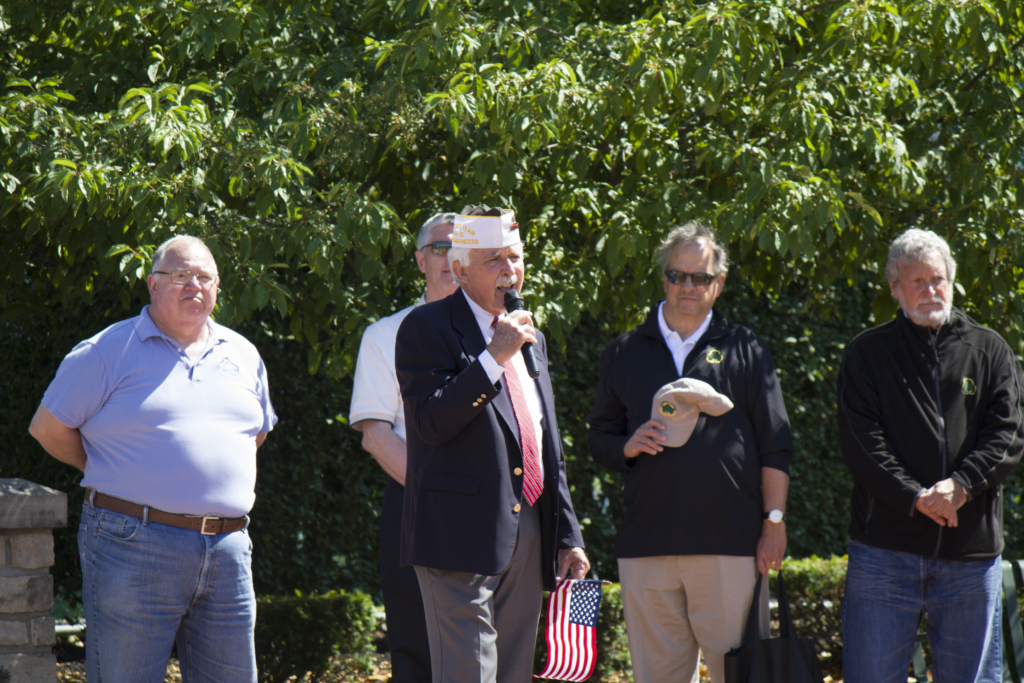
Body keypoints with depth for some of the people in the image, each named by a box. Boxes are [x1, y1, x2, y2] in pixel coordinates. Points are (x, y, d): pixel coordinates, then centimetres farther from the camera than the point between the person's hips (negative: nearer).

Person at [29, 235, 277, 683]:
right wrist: (111, 478, 11)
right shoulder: (108, 352, 0)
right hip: (134, 547, -5)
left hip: (227, 548, 5)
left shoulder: (243, 356, 16)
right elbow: (49, 428, 4)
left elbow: (257, 432, 31)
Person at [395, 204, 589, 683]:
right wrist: (493, 357, -19)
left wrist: (568, 538, 17)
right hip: (461, 536, -7)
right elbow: (431, 422, -16)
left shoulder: (529, 338, 20)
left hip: (527, 535, 7)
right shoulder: (427, 328, -3)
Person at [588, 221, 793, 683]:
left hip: (731, 542, -2)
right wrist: (628, 446, -5)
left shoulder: (744, 350, 9)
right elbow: (598, 437, 18)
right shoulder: (625, 354, 15)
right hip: (646, 543, 2)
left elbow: (774, 446, 7)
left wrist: (774, 523, -1)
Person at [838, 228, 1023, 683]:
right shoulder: (868, 353, 7)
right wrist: (916, 498, -16)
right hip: (885, 547, -1)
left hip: (971, 549, 2)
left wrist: (961, 484, -15)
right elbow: (860, 442, -3)